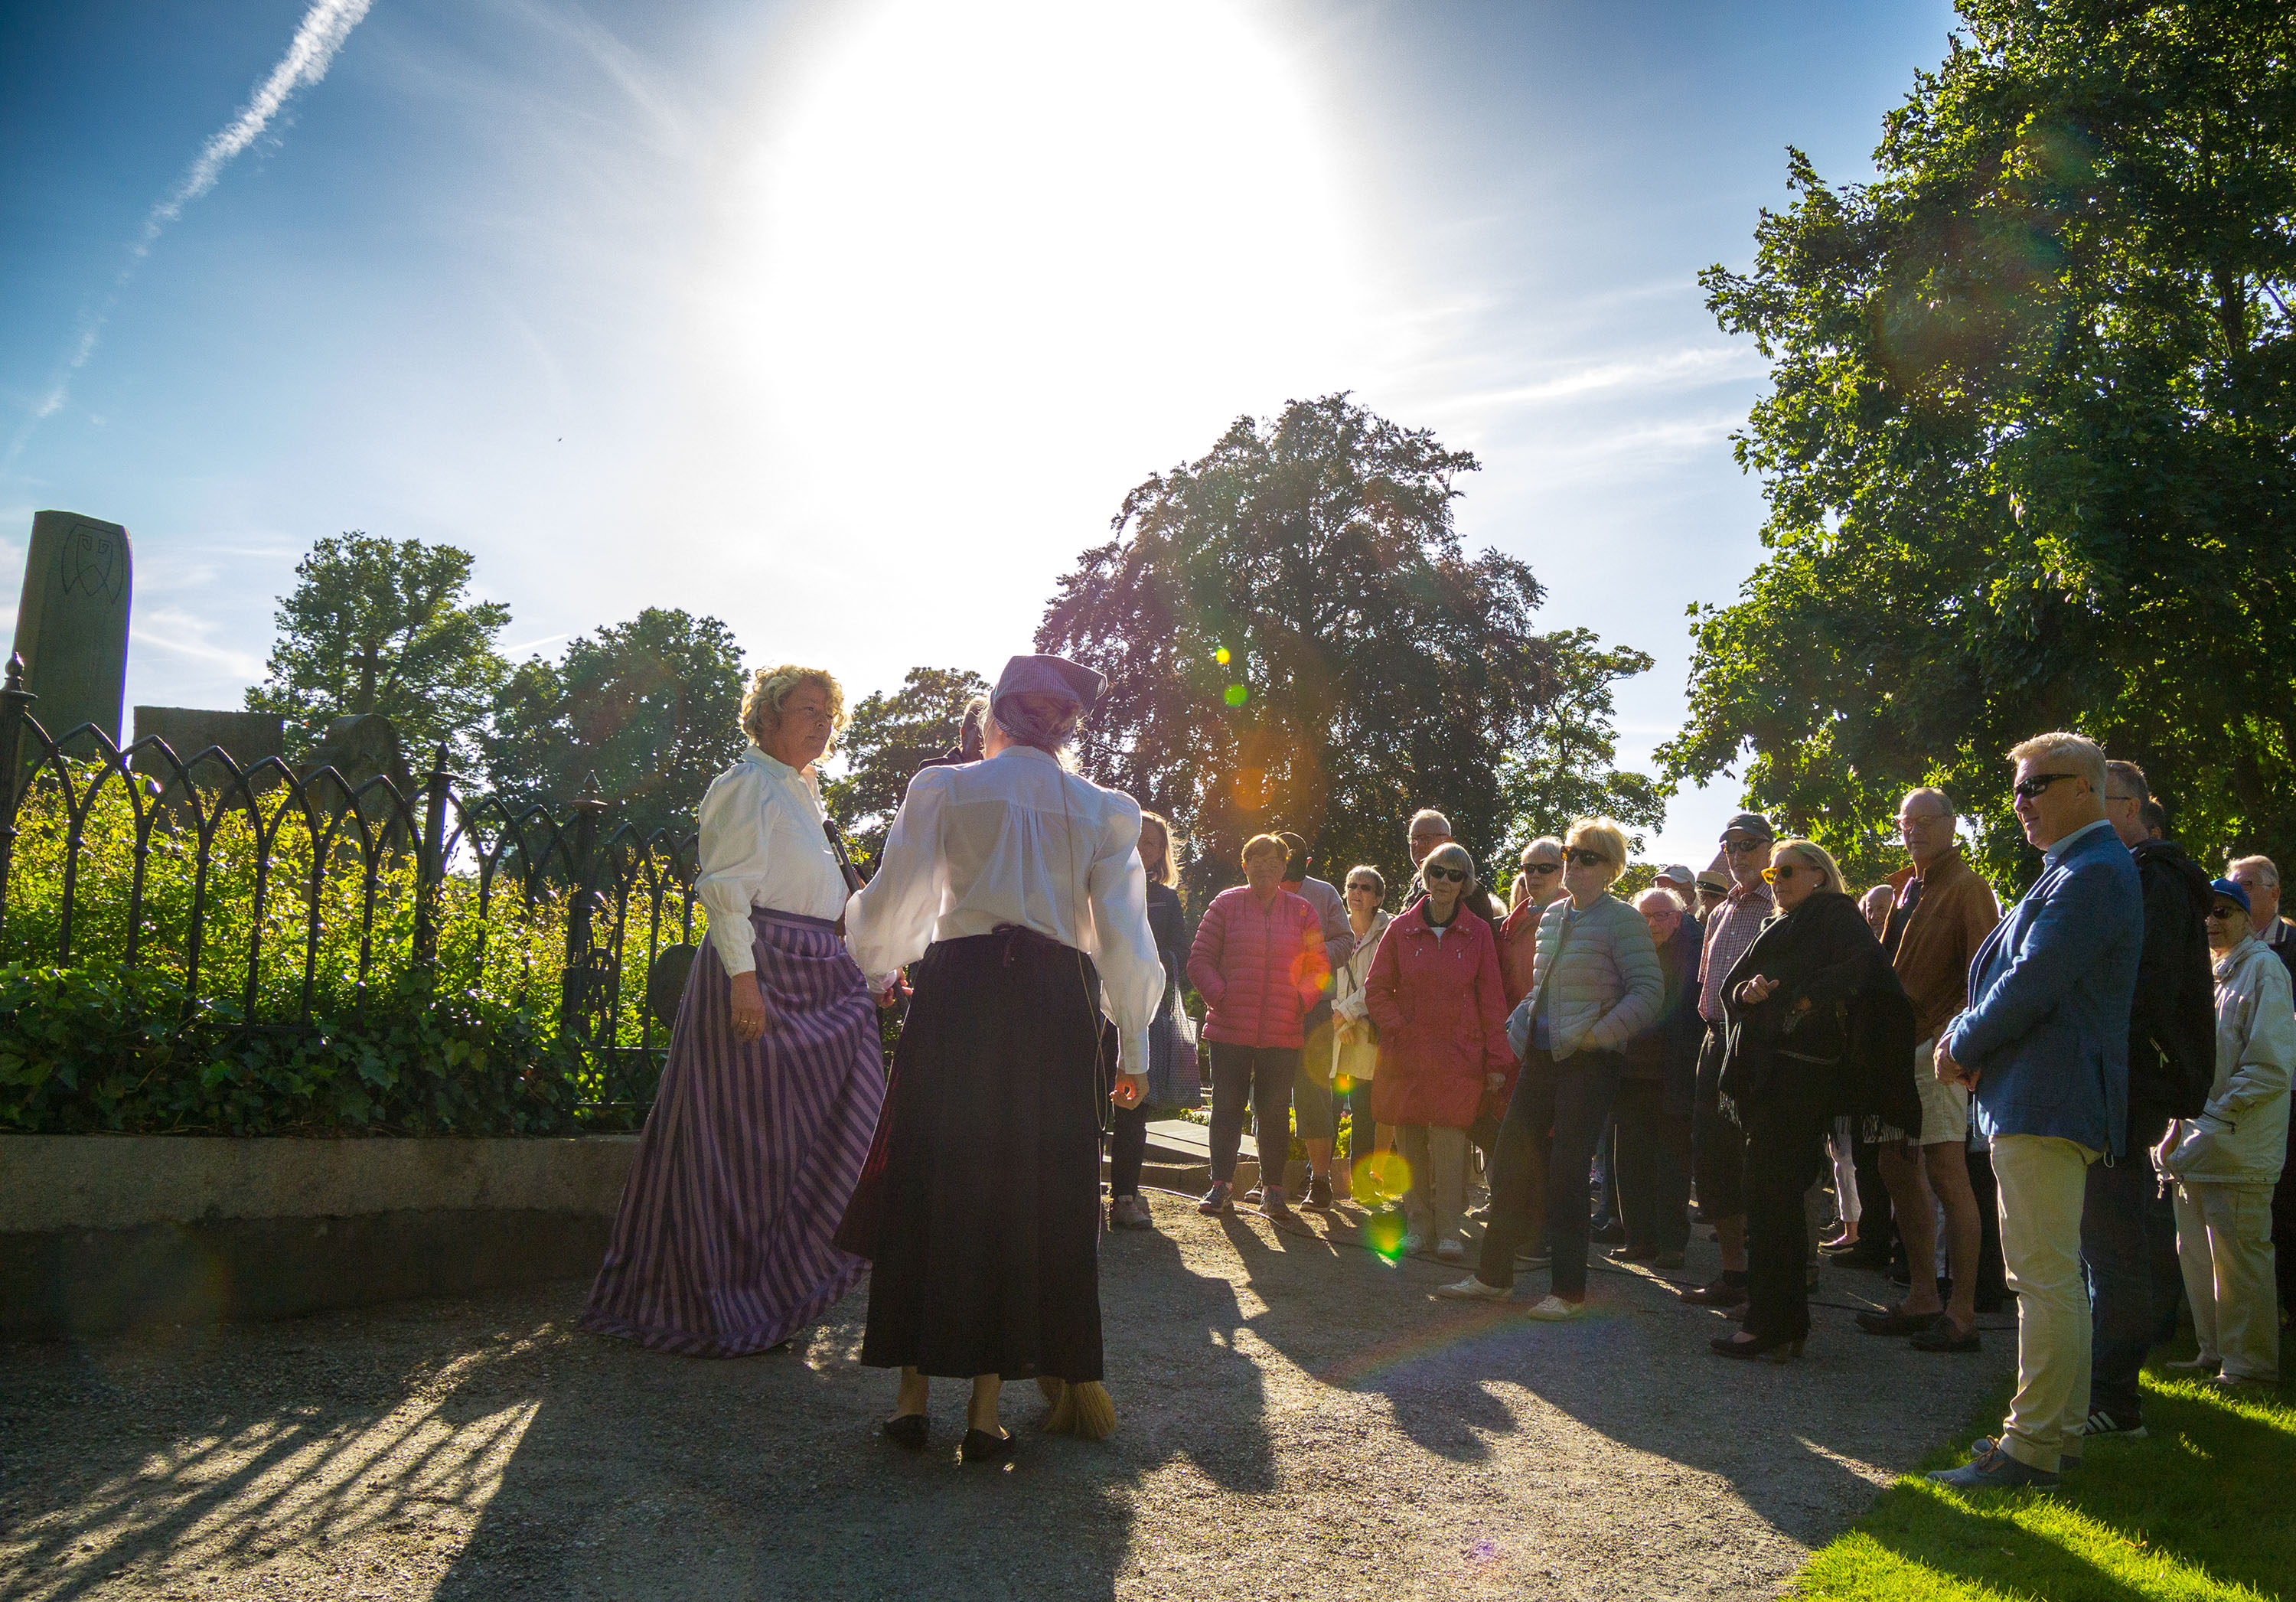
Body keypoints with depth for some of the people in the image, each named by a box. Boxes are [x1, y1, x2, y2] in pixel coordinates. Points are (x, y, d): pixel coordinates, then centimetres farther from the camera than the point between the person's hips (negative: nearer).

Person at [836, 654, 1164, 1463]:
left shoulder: (944, 788, 5)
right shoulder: (1105, 810, 9)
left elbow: (889, 909, 3)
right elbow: (1124, 937, 6)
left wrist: (867, 940, 26)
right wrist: (1134, 1048, 13)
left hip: (957, 997, -1)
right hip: (1057, 1004, 1)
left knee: (931, 1189, 9)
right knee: (1032, 1199, 7)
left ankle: (914, 1392, 14)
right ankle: (986, 1407, 8)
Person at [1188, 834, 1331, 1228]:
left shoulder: (1302, 913, 9)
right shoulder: (1226, 904, 5)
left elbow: (1318, 967, 11)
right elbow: (1199, 960, 4)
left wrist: (1301, 1000, -5)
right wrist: (1219, 996, -9)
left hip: (1283, 1032, 1)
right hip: (1230, 1028, -1)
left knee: (1275, 1111, 5)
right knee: (1227, 1105, 2)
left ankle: (1272, 1193, 14)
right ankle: (1221, 1187, 10)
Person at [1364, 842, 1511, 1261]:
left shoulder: (1478, 933, 5)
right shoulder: (1401, 929, 7)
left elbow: (1491, 999, 5)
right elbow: (1376, 990, 10)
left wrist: (1497, 1058, 1)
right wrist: (1398, 1029, -4)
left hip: (1458, 1055, -1)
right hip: (1406, 1054, 2)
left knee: (1448, 1143, -8)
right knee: (1410, 1143, 3)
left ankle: (1448, 1231, 1)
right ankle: (1419, 1225, 15)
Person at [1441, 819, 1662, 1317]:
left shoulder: (1622, 919, -8)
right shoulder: (1552, 917, 14)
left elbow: (1649, 990, -15)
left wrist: (1598, 1033, -20)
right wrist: (1519, 1027, 13)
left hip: (1588, 1062, -7)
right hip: (1541, 1057, 7)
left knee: (1566, 1172, -4)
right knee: (1509, 1159, 7)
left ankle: (1568, 1290, 9)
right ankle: (1493, 1276, 18)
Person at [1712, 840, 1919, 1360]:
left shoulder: (1837, 914, 1)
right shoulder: (1779, 926, 26)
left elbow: (1865, 965, -19)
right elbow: (1730, 985, 19)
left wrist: (1808, 1000, -19)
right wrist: (1747, 990, -3)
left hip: (1800, 1070, -8)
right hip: (1764, 1072, 8)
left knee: (1773, 1194, -10)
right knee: (1772, 1194, 9)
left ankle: (1770, 1324, -7)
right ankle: (1786, 1324, 16)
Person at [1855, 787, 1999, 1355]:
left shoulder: (1967, 887, -6)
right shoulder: (1906, 888, 19)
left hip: (1937, 1048, -9)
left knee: (1945, 1174, -8)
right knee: (1898, 1168, 11)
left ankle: (1962, 1314, -3)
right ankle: (1922, 1298, 21)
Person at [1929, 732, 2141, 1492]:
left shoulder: (2091, 874, -14)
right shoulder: (2070, 872, 19)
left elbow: (2033, 985, -21)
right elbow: (2014, 970, 21)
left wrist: (1961, 1045, -8)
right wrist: (1966, 1037, 6)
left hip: (2046, 1106, -11)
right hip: (2040, 1100, 11)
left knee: (2046, 1279, -6)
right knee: (2051, 1277, 16)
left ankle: (2032, 1448, 0)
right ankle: (2053, 1426, 26)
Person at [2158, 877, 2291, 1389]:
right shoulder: (2211, 974, 17)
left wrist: (2213, 1119, -18)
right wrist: (2182, 1124, 8)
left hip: (2238, 1142, -8)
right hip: (2202, 1141, 8)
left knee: (2237, 1254, -3)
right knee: (2197, 1251, 12)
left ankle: (2251, 1365, 7)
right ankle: (2215, 1354, 22)